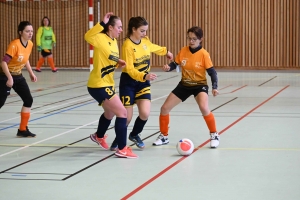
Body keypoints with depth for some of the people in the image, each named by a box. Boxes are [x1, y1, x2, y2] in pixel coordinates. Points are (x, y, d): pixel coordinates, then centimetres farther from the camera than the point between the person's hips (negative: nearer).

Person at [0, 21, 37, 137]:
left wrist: (31, 73, 13)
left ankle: (22, 130, 11)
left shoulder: (30, 44, -3)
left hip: (18, 76, 7)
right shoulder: (15, 44, -26)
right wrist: (9, 78, -34)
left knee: (28, 100, 1)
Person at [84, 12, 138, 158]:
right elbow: (88, 37, -39)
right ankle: (122, 149, -6)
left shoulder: (114, 41, 8)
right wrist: (102, 23, -42)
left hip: (107, 84, 10)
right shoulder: (101, 38, -18)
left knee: (110, 113, 31)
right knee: (122, 112, -12)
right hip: (98, 85, -10)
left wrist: (119, 62, 2)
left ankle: (98, 136, 57)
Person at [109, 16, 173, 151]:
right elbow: (130, 70, -24)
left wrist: (165, 51, 40)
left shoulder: (145, 41, -1)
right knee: (127, 117, -4)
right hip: (128, 83, -5)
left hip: (143, 82, 5)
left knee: (145, 113, -10)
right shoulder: (127, 46, -20)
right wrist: (145, 76, -38)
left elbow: (154, 48, 24)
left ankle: (134, 135, 20)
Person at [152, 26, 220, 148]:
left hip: (199, 85, -5)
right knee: (164, 108, 2)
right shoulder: (183, 51, -5)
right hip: (184, 85, 5)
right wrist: (168, 67, -25)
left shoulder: (204, 54, -15)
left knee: (204, 108, -31)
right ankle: (164, 136, 23)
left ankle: (214, 135, -9)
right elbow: (174, 64, -2)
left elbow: (212, 72, -14)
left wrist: (214, 87, -24)